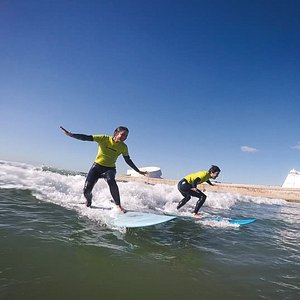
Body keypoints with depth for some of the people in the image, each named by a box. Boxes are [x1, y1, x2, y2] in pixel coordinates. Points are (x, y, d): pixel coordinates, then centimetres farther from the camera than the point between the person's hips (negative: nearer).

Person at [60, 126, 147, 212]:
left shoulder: (123, 147, -6)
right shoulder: (104, 139, -14)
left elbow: (128, 161, 6)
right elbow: (87, 138, -18)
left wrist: (138, 171, 8)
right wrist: (70, 134, -28)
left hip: (110, 168, 0)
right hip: (97, 166, 0)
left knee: (111, 181, -36)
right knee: (86, 190, -10)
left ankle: (118, 205, -25)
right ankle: (88, 202, 27)